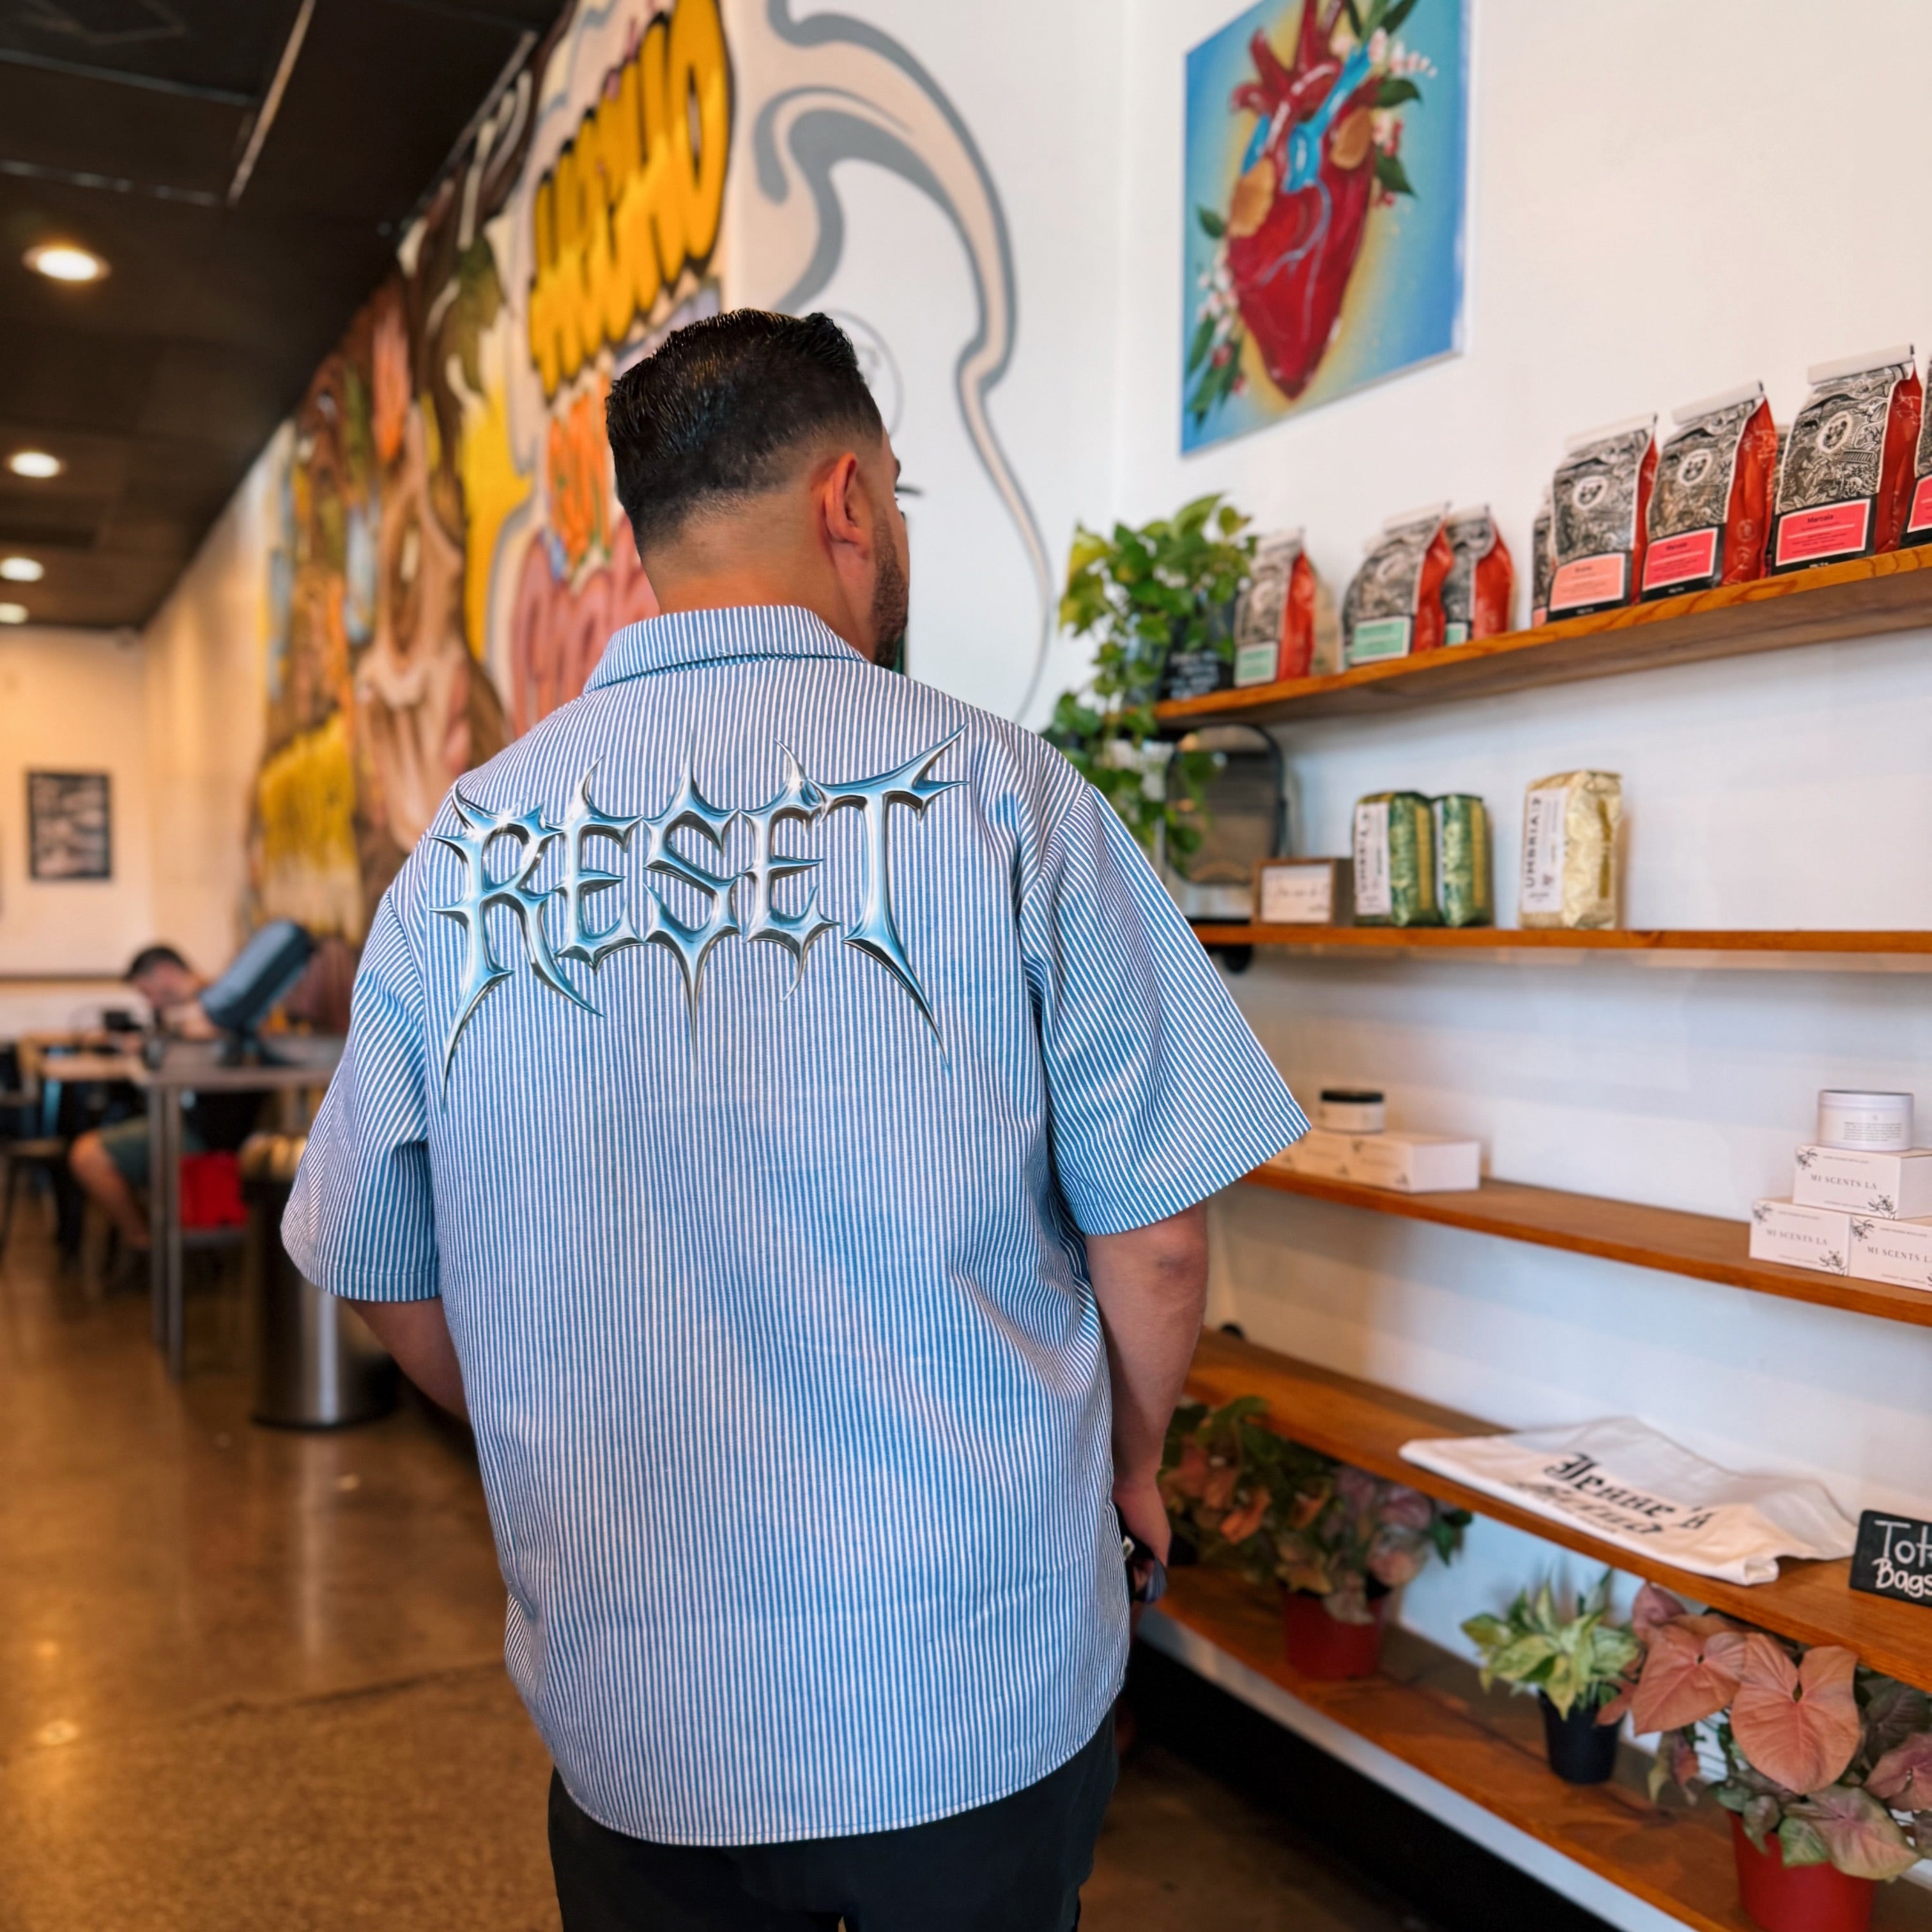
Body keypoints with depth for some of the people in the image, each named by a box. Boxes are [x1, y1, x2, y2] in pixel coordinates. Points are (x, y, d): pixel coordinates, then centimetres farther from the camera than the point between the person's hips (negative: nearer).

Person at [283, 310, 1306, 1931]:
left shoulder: (462, 854, -5)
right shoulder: (1003, 795, -14)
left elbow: (391, 1287, 4)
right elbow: (1156, 1236, -11)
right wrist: (1128, 1467, 9)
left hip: (632, 1717, 2)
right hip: (984, 1690, -1)